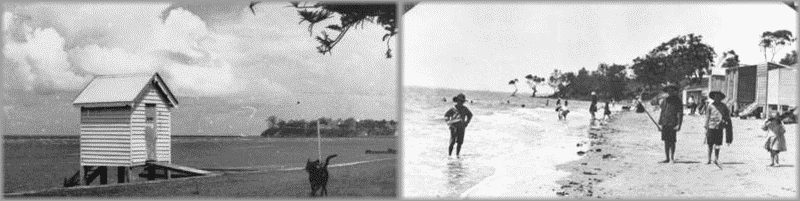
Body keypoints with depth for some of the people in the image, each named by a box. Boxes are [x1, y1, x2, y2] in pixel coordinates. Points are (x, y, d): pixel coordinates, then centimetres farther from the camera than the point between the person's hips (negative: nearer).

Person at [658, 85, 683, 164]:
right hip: (664, 124, 5)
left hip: (672, 124, -5)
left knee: (672, 141, -2)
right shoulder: (665, 101, 13)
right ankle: (667, 158, 13)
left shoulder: (677, 101, -3)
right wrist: (660, 123, 13)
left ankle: (672, 158, 6)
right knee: (666, 141, 8)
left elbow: (680, 114, -6)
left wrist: (678, 125, -14)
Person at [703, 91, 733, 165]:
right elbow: (707, 117, 4)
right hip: (711, 127, -1)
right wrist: (706, 128, 2)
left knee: (717, 145, 4)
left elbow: (728, 114, 17)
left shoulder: (723, 106, 5)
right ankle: (709, 159, 7)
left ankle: (716, 159, 13)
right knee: (710, 144, 1)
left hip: (719, 127, 1)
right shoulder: (710, 106, 0)